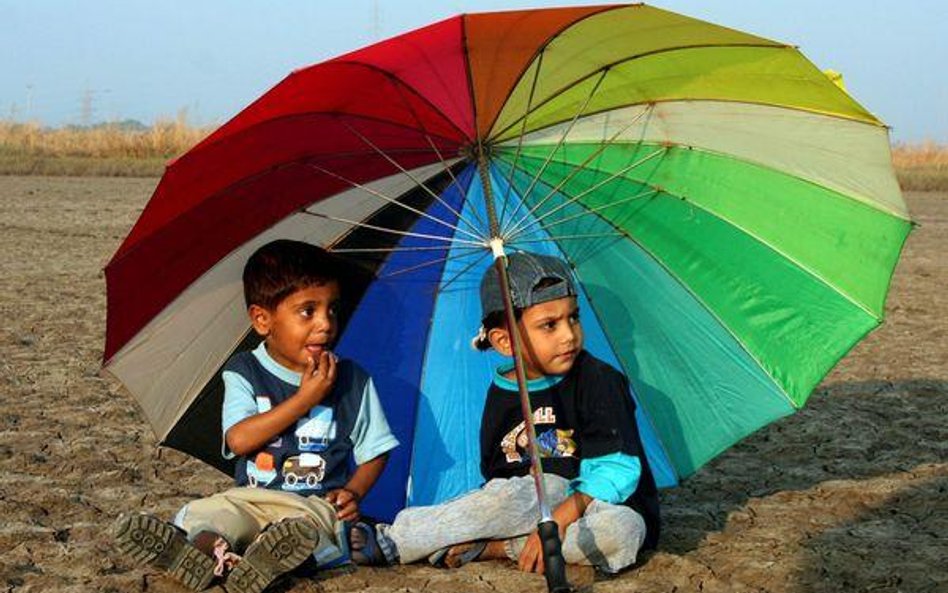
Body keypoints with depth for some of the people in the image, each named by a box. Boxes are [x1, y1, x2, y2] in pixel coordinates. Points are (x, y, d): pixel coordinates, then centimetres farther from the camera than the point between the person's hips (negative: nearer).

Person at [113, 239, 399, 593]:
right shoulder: (244, 374, 4)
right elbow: (239, 440, -12)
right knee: (206, 513, -28)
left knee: (306, 526, -36)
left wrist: (353, 492, -7)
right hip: (249, 497, 2)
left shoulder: (352, 382, 6)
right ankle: (213, 552, -60)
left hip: (316, 503, -2)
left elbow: (374, 452, 15)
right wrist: (305, 398, -14)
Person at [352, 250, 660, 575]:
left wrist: (556, 521, -28)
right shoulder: (500, 396, 2)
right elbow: (497, 479, 6)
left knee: (620, 530, -38)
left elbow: (619, 470, -19)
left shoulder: (598, 380, -12)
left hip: (610, 506, -3)